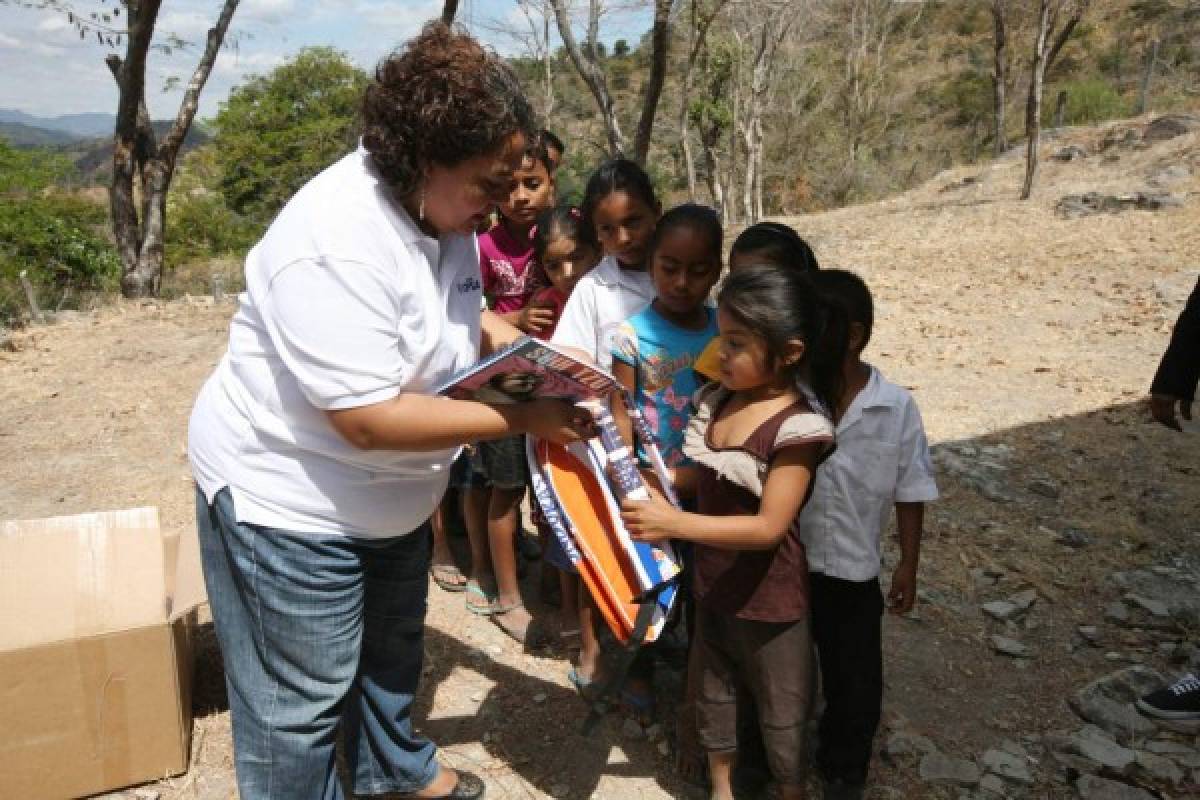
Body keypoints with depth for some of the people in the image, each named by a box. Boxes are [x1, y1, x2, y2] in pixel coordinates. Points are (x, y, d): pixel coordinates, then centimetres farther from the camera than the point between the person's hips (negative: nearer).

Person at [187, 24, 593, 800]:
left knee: (394, 643, 28)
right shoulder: (336, 245, -33)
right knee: (304, 698, 9)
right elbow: (369, 419, -34)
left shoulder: (444, 209, -6)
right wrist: (523, 418, -30)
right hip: (293, 498, -9)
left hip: (391, 491, 9)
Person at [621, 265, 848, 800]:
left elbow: (769, 526, -27)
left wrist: (673, 524, -33)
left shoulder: (799, 427, -25)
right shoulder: (715, 400, -4)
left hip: (768, 597, -7)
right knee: (715, 692, 25)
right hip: (711, 582, 7)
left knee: (780, 712, 15)